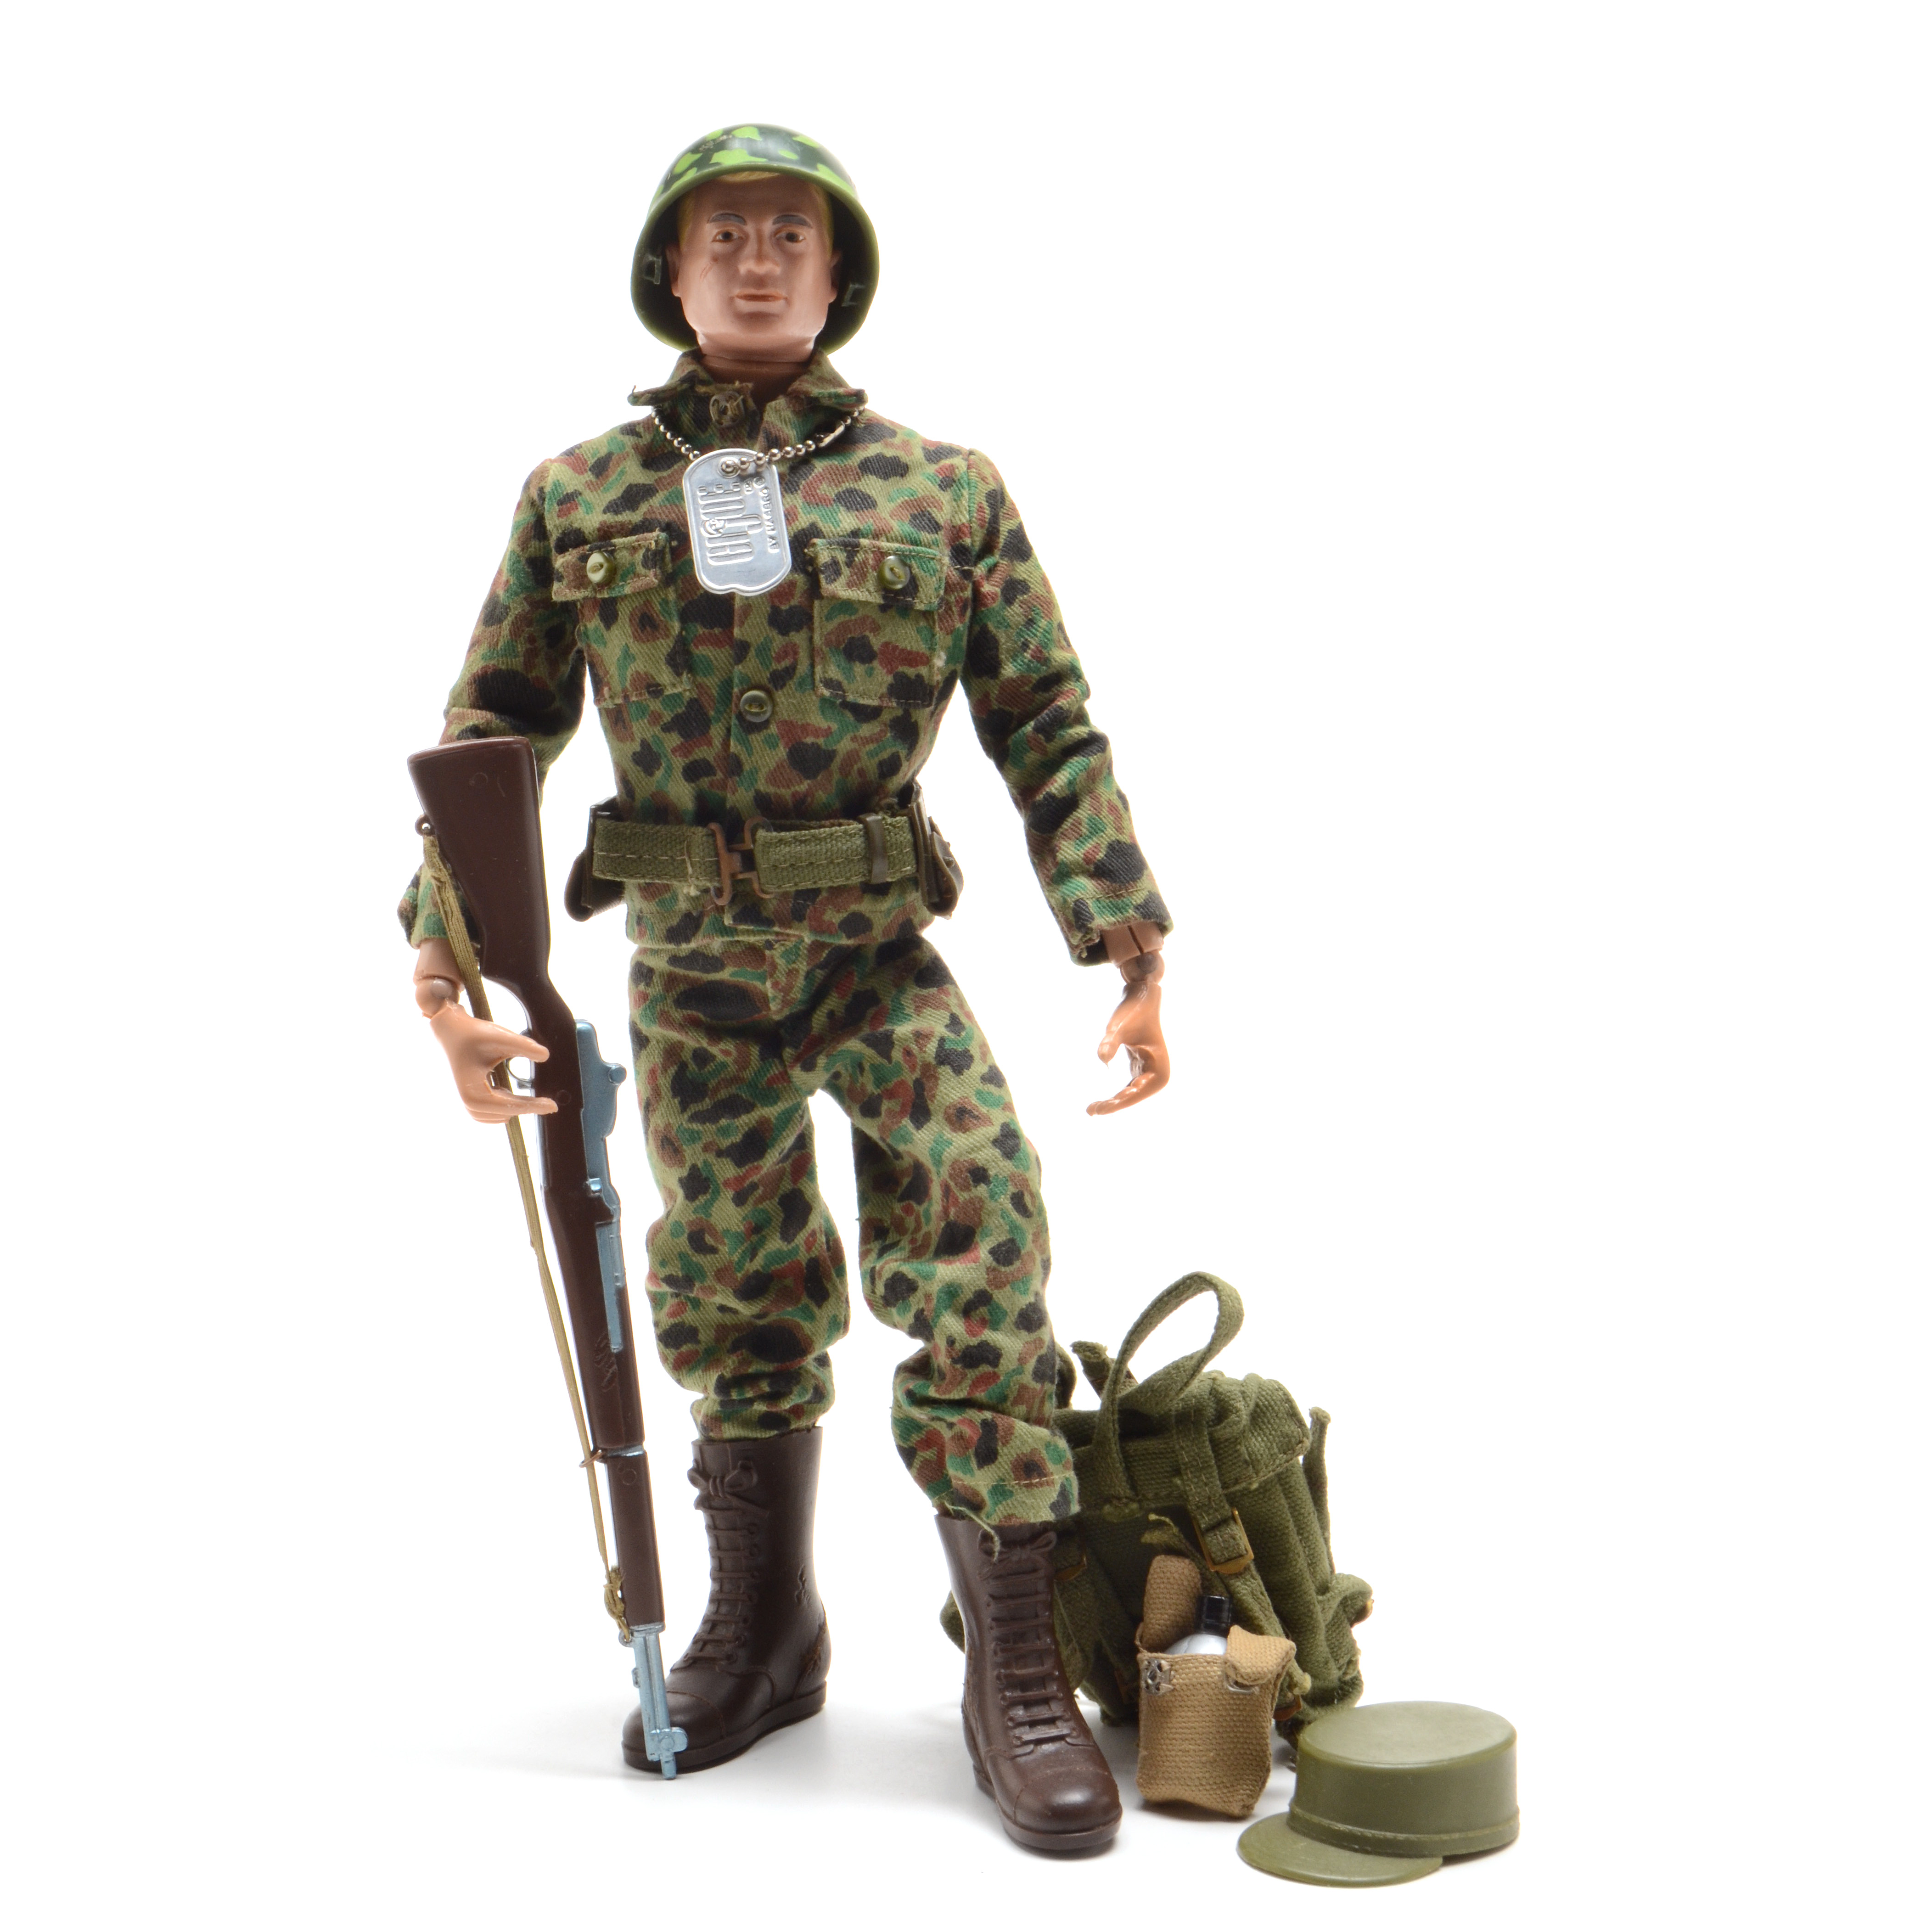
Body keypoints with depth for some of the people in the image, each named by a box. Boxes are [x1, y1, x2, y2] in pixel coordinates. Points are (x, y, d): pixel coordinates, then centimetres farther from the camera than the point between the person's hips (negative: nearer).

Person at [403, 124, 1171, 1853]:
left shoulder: (949, 491, 1)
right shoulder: (578, 499, 5)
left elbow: (1053, 735, 0)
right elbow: (492, 737, 8)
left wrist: (1133, 955, -9)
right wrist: (445, 960, -2)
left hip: (885, 954, -1)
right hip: (693, 974, 2)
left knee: (978, 1243, -15)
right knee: (739, 1311, 11)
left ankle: (1018, 1675, -5)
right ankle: (761, 1641, 30)